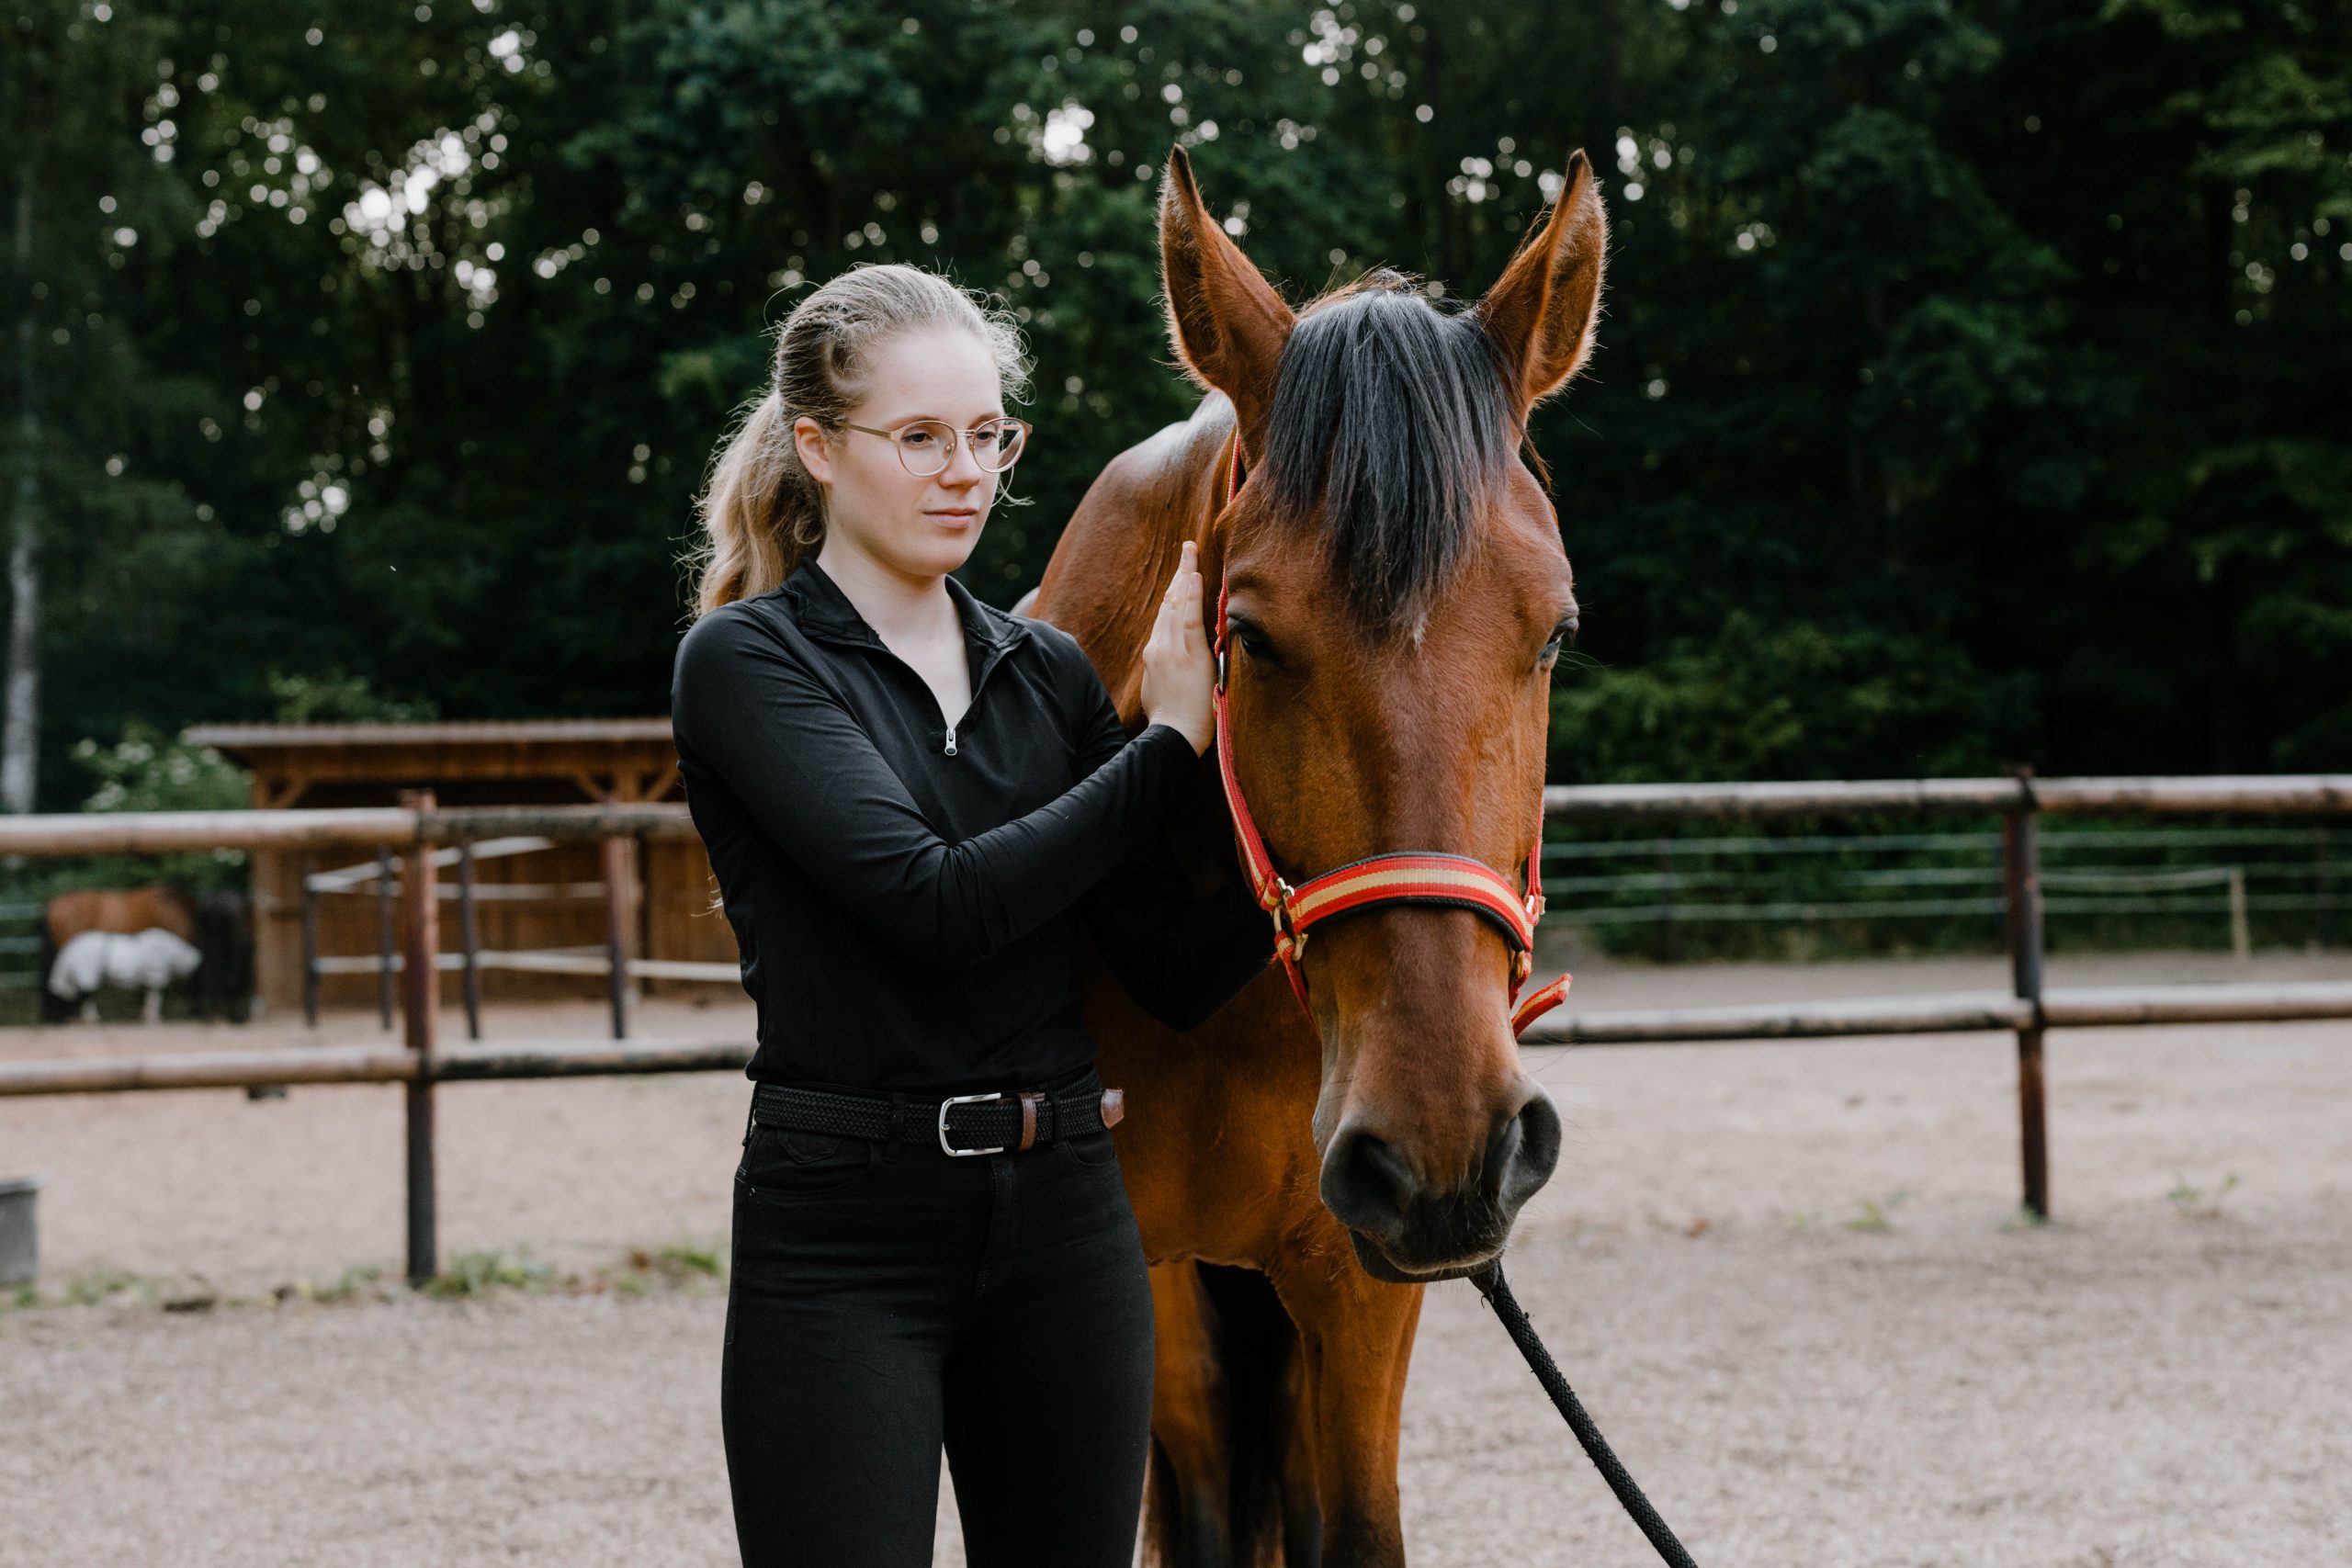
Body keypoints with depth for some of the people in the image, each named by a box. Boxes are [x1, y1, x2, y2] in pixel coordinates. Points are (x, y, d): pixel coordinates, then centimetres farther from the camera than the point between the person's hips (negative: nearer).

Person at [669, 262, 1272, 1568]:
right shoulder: (747, 663, -6)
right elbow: (937, 899, -19)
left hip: (1066, 1215, 6)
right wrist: (1169, 743, -12)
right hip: (843, 1229, -5)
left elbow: (1176, 976, 5)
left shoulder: (1048, 673, 11)